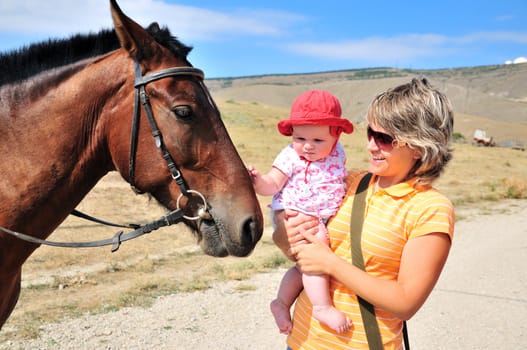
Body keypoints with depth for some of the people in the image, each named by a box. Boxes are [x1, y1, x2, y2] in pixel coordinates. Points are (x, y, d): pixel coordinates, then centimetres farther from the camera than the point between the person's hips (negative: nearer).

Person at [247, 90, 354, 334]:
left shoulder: (337, 153, 2)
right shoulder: (291, 156, -14)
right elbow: (273, 184, -20)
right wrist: (259, 183, -39)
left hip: (322, 220, 7)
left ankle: (282, 302, 25)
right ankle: (322, 306, -15)